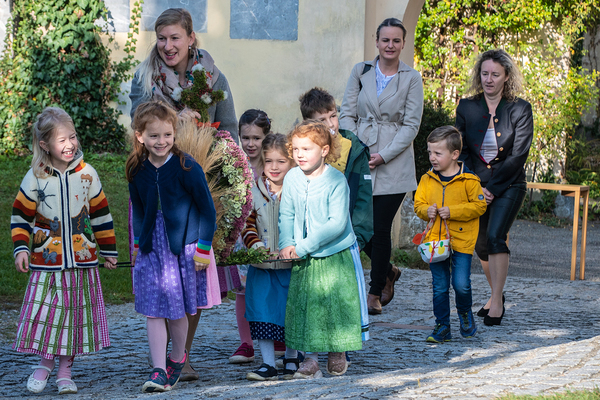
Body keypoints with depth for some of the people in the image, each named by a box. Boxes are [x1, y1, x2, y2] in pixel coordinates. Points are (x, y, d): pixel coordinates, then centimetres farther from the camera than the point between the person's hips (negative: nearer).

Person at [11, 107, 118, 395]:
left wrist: (108, 250, 11)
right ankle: (45, 363, 19)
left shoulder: (87, 174, -1)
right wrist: (21, 248, -6)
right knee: (46, 310, -2)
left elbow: (101, 214, 8)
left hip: (82, 259, 1)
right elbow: (21, 214, 4)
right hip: (47, 261, -1)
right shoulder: (35, 177, -5)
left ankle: (65, 370, 17)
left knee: (76, 313, 5)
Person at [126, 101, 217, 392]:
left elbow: (207, 209, -7)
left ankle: (177, 359, 28)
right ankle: (159, 370, -3)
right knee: (153, 311, -3)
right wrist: (138, 244, 15)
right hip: (151, 246, 3)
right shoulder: (137, 170, 1)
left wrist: (203, 248, -8)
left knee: (177, 310, 5)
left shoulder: (186, 167, -12)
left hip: (182, 245, -3)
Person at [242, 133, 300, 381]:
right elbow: (247, 224, 4)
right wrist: (255, 244, -12)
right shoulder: (254, 191, 3)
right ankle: (268, 364, 7)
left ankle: (291, 358, 27)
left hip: (292, 265, -2)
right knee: (263, 312, -1)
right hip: (262, 267, 2)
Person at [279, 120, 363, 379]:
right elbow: (286, 215, 7)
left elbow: (337, 223, -20)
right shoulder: (292, 178, 0)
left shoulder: (336, 180, -15)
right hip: (304, 259, 4)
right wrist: (286, 243, -11)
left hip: (337, 255, -4)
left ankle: (337, 354, 22)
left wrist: (304, 246, -23)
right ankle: (310, 359, 8)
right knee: (304, 306, 1)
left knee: (336, 304, 3)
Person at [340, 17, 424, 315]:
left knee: (380, 228, -3)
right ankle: (388, 272, 29)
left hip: (393, 163, -3)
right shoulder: (360, 72, 7)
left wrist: (383, 156, -12)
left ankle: (375, 293, 11)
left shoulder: (411, 79, 0)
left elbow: (411, 125, -3)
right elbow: (347, 113, 6)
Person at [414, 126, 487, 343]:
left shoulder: (468, 180, -8)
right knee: (439, 287, 6)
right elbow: (419, 203, 12)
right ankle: (442, 326, 15)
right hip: (436, 241, 4)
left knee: (461, 284, -8)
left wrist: (453, 211, -17)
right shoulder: (427, 179, 5)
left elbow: (479, 205, -8)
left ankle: (465, 312, 22)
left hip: (461, 241, -4)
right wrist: (426, 211, -11)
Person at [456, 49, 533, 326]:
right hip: (476, 185, 4)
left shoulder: (520, 109, -7)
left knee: (495, 236, -21)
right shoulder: (467, 108, 1)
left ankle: (496, 301, -17)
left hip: (508, 185, -4)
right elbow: (461, 152, 2)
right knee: (481, 244, 8)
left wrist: (492, 188, -14)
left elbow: (518, 156, -10)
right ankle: (496, 295, 29)